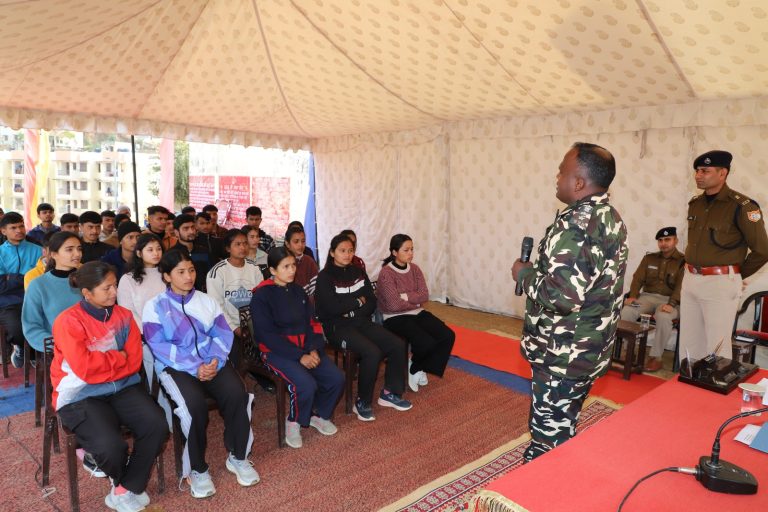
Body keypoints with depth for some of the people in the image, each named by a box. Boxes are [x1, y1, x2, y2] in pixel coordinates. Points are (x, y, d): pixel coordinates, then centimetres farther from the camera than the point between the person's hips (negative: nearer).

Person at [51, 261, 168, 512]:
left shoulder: (123, 316, 4)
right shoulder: (68, 321, -12)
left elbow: (134, 362, 0)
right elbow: (83, 367, -21)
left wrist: (102, 362, -11)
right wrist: (118, 357, -8)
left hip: (123, 387, 5)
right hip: (80, 396, -4)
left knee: (157, 426, -19)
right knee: (112, 446, -27)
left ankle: (126, 490, 2)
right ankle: (122, 479, 13)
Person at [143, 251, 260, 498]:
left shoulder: (206, 301, 14)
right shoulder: (155, 306, 3)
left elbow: (223, 334, 6)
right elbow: (159, 346, -8)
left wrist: (216, 360, -15)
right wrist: (195, 367, -19)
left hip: (212, 363, 3)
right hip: (176, 367, -3)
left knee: (236, 392, -25)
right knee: (195, 404, -32)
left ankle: (237, 457, -4)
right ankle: (197, 469, -10)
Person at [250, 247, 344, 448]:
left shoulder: (298, 291, 9)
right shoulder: (262, 296, -10)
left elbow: (312, 323, 9)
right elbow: (267, 335, -15)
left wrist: (315, 350, -9)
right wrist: (300, 356, -19)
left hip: (305, 348, 6)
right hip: (277, 351, -6)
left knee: (336, 378, -11)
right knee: (306, 385, -28)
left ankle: (319, 414, 16)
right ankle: (294, 422, 2)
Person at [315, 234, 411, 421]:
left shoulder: (358, 272, 11)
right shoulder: (325, 277, -6)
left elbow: (372, 303, 6)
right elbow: (333, 308, -18)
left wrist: (352, 312, -12)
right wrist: (358, 302, -7)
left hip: (361, 322, 6)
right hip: (337, 327, -6)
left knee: (398, 345, -13)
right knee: (372, 352, -29)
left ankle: (390, 393, 4)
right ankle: (362, 402, -10)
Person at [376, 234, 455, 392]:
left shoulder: (415, 269, 5)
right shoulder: (386, 273, -15)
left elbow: (425, 295, -2)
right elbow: (394, 305, -21)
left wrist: (405, 296, -16)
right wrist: (415, 302, -6)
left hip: (417, 313, 7)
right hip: (395, 318, -7)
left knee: (448, 336, -13)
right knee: (427, 343, -27)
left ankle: (417, 369, 5)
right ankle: (415, 366, 10)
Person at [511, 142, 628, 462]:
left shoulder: (576, 223, -24)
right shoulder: (611, 219, 8)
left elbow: (560, 296, -31)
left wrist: (525, 274, -15)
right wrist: (539, 271, 14)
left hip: (563, 355, -10)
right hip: (591, 350, 10)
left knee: (550, 439, 5)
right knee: (564, 429, 23)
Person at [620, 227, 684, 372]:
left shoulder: (683, 261, 2)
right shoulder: (649, 258, 16)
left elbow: (681, 286, -11)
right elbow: (638, 278, 9)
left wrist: (671, 304, -27)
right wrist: (633, 296, -10)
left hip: (669, 299, -3)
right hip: (648, 296, 4)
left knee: (663, 317, -38)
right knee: (626, 312, -27)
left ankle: (656, 357, -24)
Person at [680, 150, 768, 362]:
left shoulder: (741, 206, -11)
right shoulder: (695, 203, 9)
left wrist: (736, 275, 4)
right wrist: (693, 269, 16)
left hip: (720, 283, -6)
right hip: (690, 279, 7)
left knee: (716, 347, 1)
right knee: (688, 343, 14)